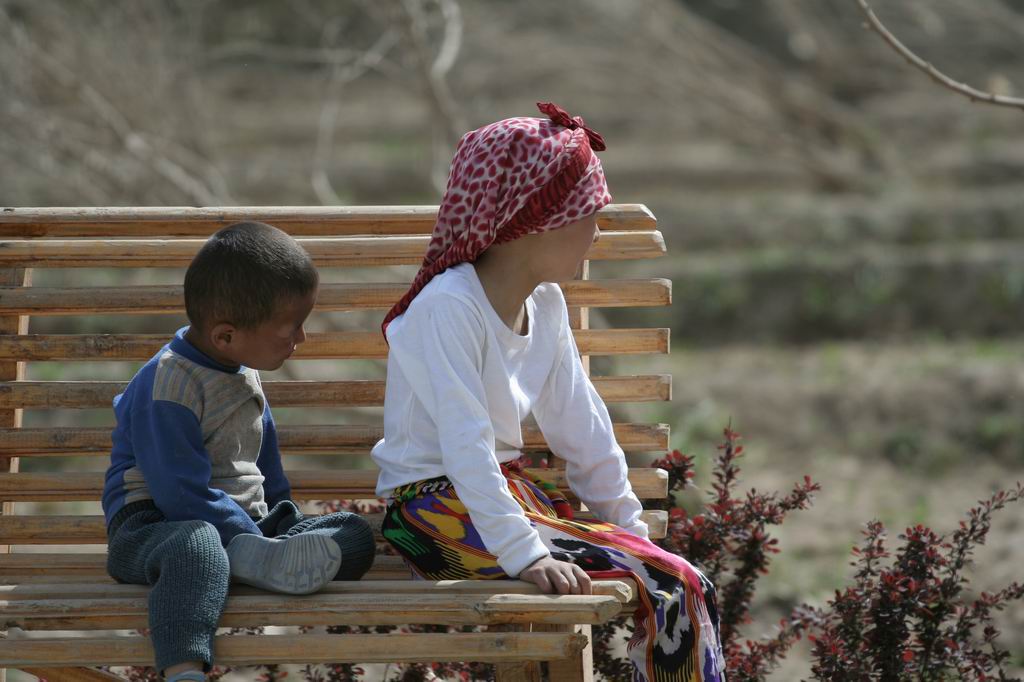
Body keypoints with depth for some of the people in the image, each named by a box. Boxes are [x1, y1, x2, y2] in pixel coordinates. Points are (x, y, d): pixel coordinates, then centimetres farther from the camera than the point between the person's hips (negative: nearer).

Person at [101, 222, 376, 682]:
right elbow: (182, 495, -23)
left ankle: (243, 560, -36)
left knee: (355, 534, -10)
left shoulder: (242, 373, 13)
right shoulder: (168, 389, -18)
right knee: (196, 546, -45)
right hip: (154, 523, -9)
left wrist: (284, 519, 21)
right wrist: (254, 541, -23)